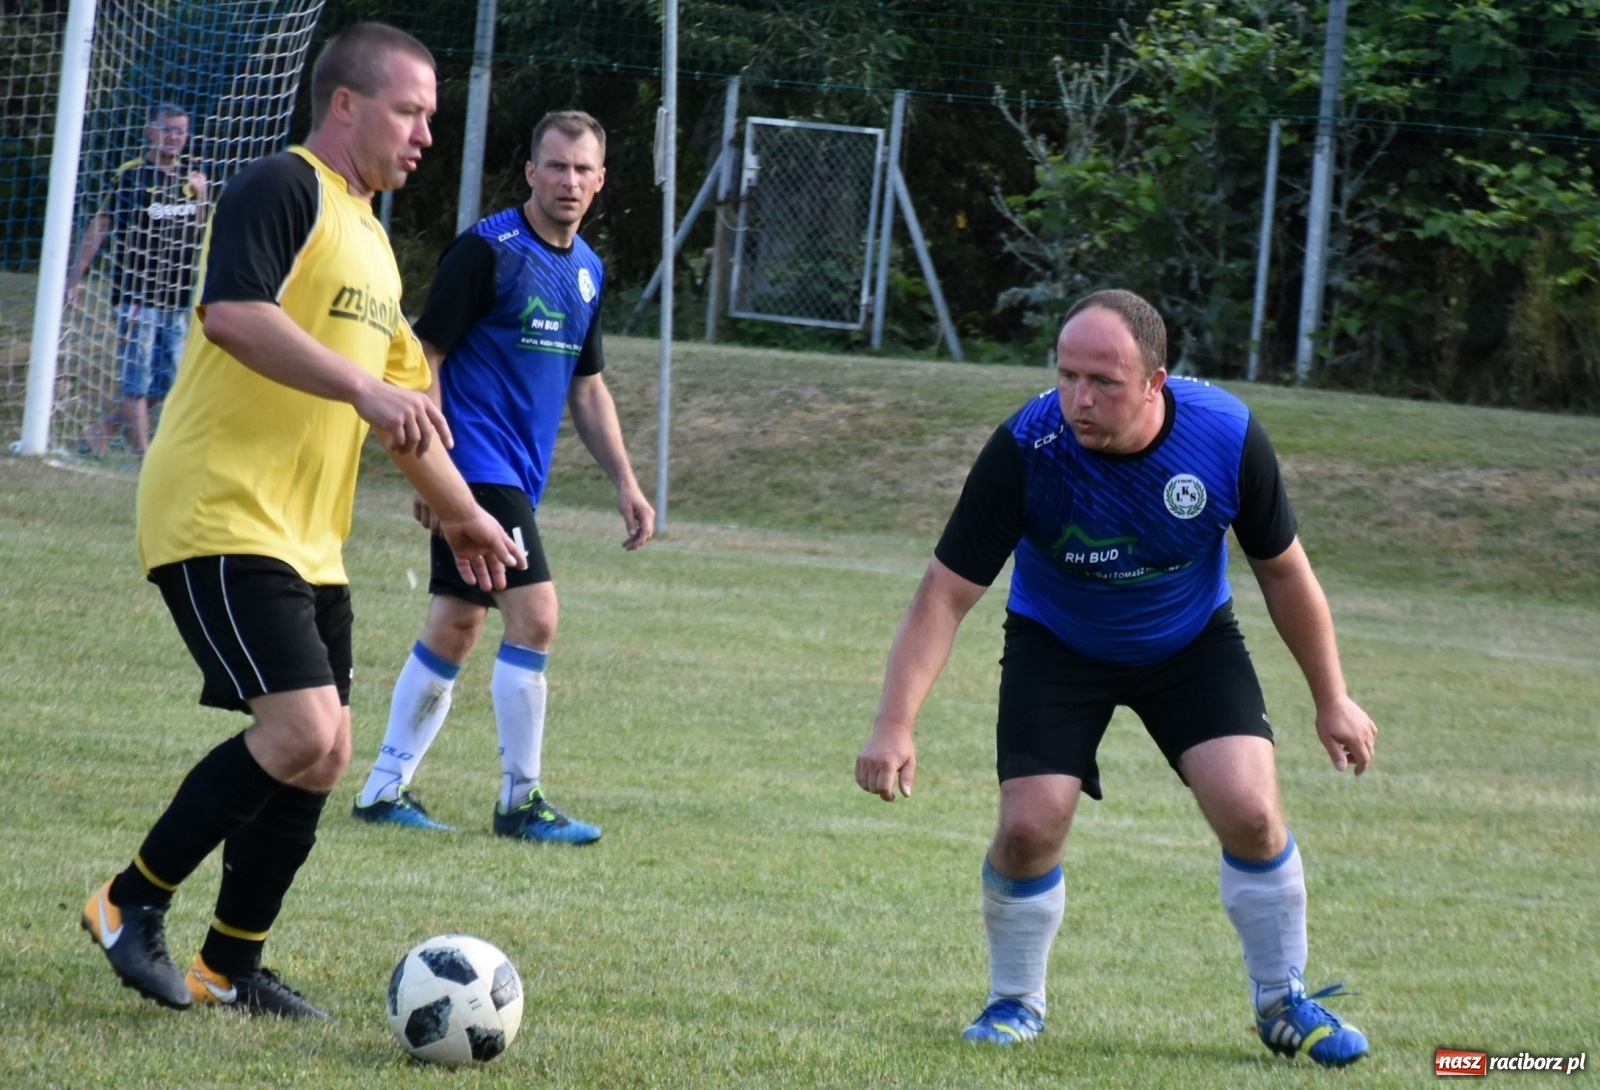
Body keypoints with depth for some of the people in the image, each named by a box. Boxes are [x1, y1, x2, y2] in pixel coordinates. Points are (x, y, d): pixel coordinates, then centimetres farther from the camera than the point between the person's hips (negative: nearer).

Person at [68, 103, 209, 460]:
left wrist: (201, 197, -4)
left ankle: (100, 431, 23)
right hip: (136, 294, -6)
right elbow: (100, 226, -3)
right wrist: (77, 274, -7)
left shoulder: (190, 176, 11)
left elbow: (201, 233, 14)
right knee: (137, 382, -5)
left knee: (166, 384, 8)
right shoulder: (131, 175, -5)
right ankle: (143, 455, -3)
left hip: (176, 298, 6)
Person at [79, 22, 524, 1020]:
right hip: (221, 517, -10)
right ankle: (134, 903, -3)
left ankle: (231, 966, 17)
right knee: (300, 731, -18)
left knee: (324, 752, 6)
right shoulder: (282, 190, -9)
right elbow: (233, 312, -26)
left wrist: (462, 513, 34)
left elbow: (404, 398, 31)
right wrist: (361, 387, -32)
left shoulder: (370, 237, 21)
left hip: (307, 541, 10)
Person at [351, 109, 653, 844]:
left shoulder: (587, 270, 13)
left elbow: (587, 385, 21)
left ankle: (385, 789, 16)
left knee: (455, 627, 10)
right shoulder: (487, 250, -11)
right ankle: (520, 802, -8)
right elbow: (424, 356, -10)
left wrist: (624, 482, 15)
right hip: (478, 465, -8)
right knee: (534, 616, -14)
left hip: (518, 478, 8)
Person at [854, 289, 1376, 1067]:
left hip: (1192, 639, 1)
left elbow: (1282, 570, -7)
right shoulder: (1025, 449, -30)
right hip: (1056, 645, -1)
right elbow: (945, 594, -25)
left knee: (1249, 811, -15)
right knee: (1029, 825, -15)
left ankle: (1284, 1004, 8)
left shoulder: (1227, 436, -25)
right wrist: (895, 726, -34)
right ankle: (1015, 1003, 13)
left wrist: (1331, 699, -1)